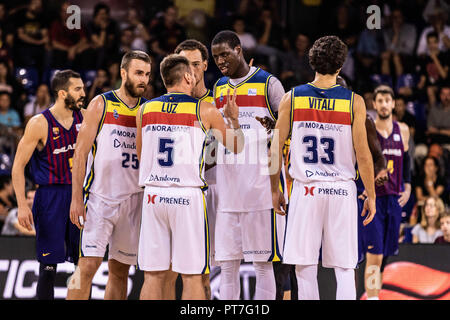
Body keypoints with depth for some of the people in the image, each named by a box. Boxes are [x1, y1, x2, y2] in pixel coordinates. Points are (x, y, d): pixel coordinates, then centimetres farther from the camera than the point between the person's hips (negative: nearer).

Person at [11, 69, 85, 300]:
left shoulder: (84, 117, 4)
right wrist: (22, 205, -15)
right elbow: (19, 165, -7)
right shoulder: (39, 124, -10)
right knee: (49, 264, -4)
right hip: (51, 196, -5)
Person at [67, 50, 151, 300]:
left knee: (120, 270, 7)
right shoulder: (101, 104, -2)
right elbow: (81, 152, -4)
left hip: (133, 200, 4)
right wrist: (77, 197, -11)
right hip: (100, 196, -4)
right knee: (88, 265, -13)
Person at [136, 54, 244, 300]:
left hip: (153, 196, 3)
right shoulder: (205, 111, -1)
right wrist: (234, 118, 29)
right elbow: (236, 147, 13)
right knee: (192, 276, 1)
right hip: (188, 196, -3)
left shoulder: (145, 109, 8)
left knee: (153, 275, 6)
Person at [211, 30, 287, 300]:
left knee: (263, 262, -2)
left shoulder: (268, 83, -2)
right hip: (227, 184, 5)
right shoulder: (218, 88, 16)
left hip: (260, 184, -5)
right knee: (227, 264, 5)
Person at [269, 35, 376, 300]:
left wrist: (274, 190, 14)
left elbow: (276, 150, 3)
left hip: (305, 190, 1)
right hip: (342, 190, 0)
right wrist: (371, 196, 6)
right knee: (345, 268, 6)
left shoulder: (291, 99, 1)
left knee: (305, 268, 4)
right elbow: (363, 154, -3)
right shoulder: (354, 101, -3)